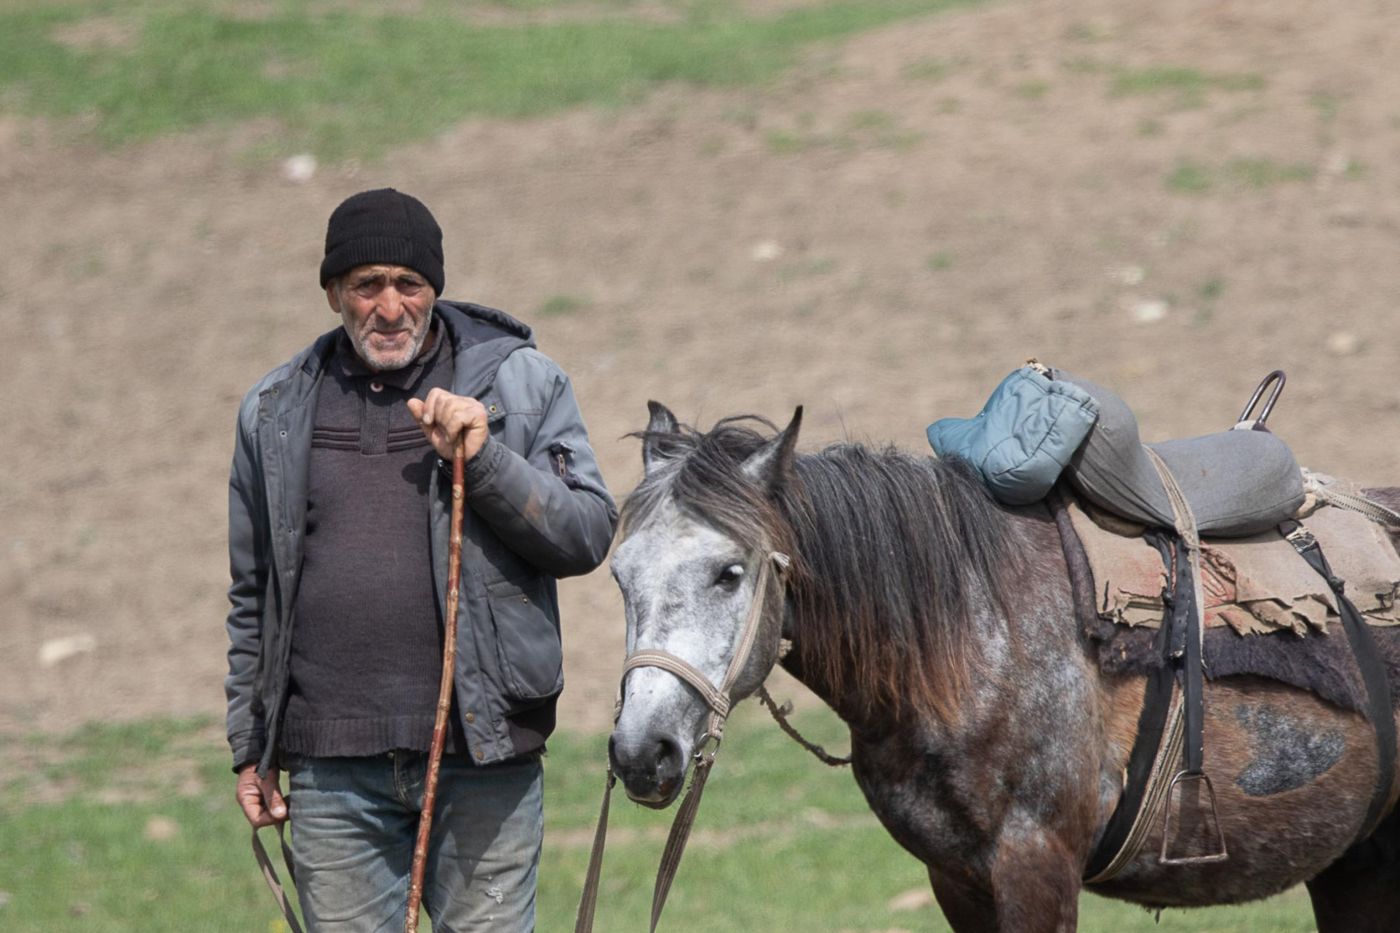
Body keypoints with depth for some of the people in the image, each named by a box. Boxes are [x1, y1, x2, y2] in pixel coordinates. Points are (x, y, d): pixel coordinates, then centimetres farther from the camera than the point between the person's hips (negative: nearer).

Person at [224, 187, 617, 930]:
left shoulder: (519, 382, 4)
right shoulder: (276, 413, 10)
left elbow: (589, 534, -1)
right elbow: (252, 596, 16)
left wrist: (484, 460, -15)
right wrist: (249, 749, 14)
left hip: (480, 756, -2)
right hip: (332, 768, 2)